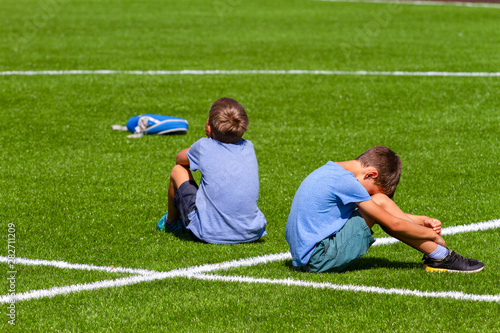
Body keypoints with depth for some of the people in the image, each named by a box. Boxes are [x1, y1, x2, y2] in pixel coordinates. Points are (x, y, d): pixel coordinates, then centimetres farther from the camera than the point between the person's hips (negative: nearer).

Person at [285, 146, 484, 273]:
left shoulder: (332, 170, 13)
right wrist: (433, 235, -1)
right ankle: (439, 256, -5)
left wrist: (422, 221, 12)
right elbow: (393, 224, -14)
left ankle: (438, 255, 3)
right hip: (319, 259, -10)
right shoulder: (345, 181, -18)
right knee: (379, 202, -11)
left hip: (303, 256, 10)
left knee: (380, 207, 9)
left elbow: (386, 216, 21)